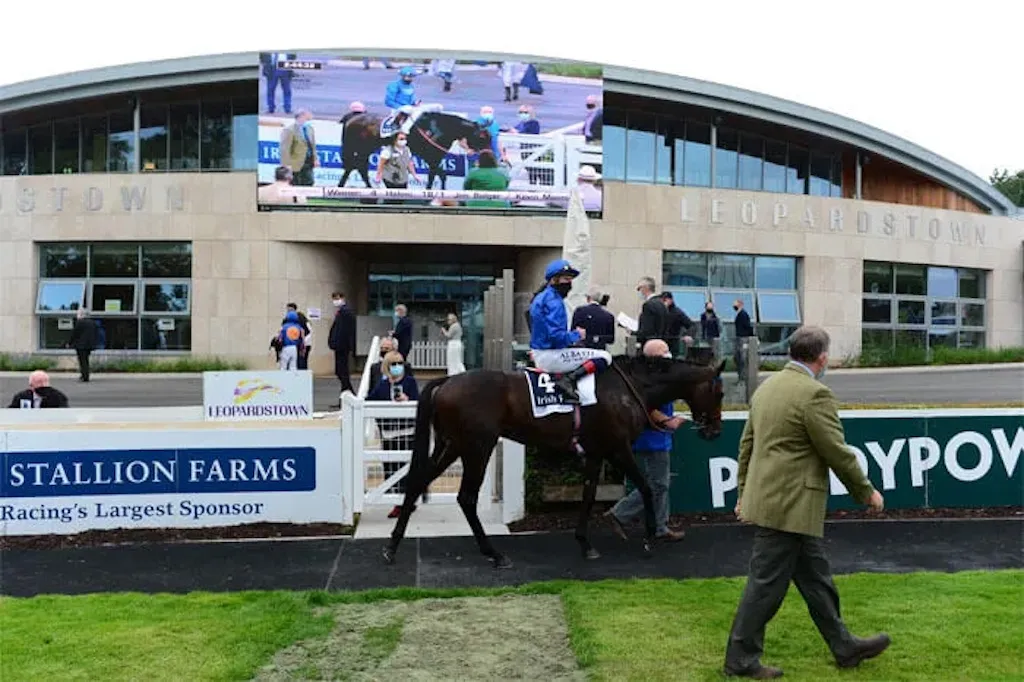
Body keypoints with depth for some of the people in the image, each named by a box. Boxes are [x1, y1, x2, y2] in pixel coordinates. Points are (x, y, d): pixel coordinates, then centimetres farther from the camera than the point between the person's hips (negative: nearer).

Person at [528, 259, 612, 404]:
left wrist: (573, 334, 14)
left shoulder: (540, 297, 14)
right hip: (551, 356, -10)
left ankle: (563, 376, 16)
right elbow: (556, 335, -26)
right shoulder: (554, 301, -16)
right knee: (605, 357, -12)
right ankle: (569, 379, -19)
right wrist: (576, 335, -9)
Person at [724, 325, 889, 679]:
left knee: (815, 576, 19)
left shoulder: (766, 387, 11)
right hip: (789, 505, -9)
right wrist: (866, 492, 0)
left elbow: (747, 444, 15)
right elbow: (837, 452, -14)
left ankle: (844, 646, 32)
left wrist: (744, 493, 21)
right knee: (767, 583, 1)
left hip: (767, 499, 9)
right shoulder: (815, 393, -17)